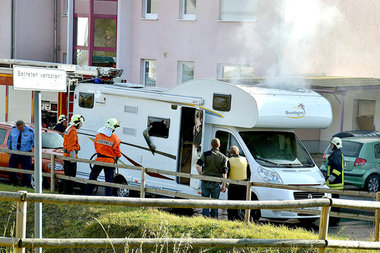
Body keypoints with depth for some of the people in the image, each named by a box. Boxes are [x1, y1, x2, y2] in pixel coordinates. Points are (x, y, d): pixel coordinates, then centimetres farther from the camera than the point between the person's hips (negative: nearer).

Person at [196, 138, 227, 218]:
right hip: (216, 183, 1)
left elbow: (198, 165, -10)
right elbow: (224, 173, -1)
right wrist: (224, 185, 2)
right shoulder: (223, 157, 3)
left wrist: (201, 174, 5)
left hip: (206, 182, -1)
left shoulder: (205, 154, 0)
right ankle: (214, 217, 9)